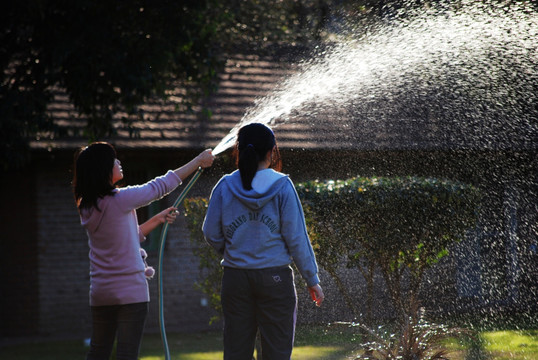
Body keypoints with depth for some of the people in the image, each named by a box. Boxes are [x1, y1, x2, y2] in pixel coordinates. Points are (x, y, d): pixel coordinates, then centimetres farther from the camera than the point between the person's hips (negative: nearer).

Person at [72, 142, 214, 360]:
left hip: (100, 292, 7)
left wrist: (157, 220, 18)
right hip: (130, 291, -7)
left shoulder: (87, 208, 7)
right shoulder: (119, 199, -15)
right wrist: (199, 161, 6)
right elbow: (161, 186, -4)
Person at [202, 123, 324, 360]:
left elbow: (211, 234, 4)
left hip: (235, 276, 2)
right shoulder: (281, 186, -6)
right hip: (275, 277, -2)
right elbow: (296, 237, -6)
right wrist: (312, 280, 1)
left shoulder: (225, 186, 0)